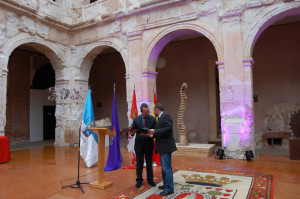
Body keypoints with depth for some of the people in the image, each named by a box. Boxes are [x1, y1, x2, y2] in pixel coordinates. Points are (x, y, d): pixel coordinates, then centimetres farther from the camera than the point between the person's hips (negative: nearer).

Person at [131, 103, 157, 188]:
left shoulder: (153, 119, -4)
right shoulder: (136, 119, -4)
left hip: (149, 144, 0)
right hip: (139, 144, 0)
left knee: (149, 163, 12)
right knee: (139, 163, 8)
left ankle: (150, 180, 26)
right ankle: (139, 180, 22)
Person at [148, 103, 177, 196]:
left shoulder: (166, 116, -13)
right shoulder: (161, 117, 17)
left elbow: (168, 128, -25)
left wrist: (155, 131, -20)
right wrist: (153, 135, 8)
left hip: (166, 146, -11)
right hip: (163, 147, 11)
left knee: (167, 168, -4)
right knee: (164, 167, 18)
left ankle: (169, 188, 5)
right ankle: (166, 185, 30)